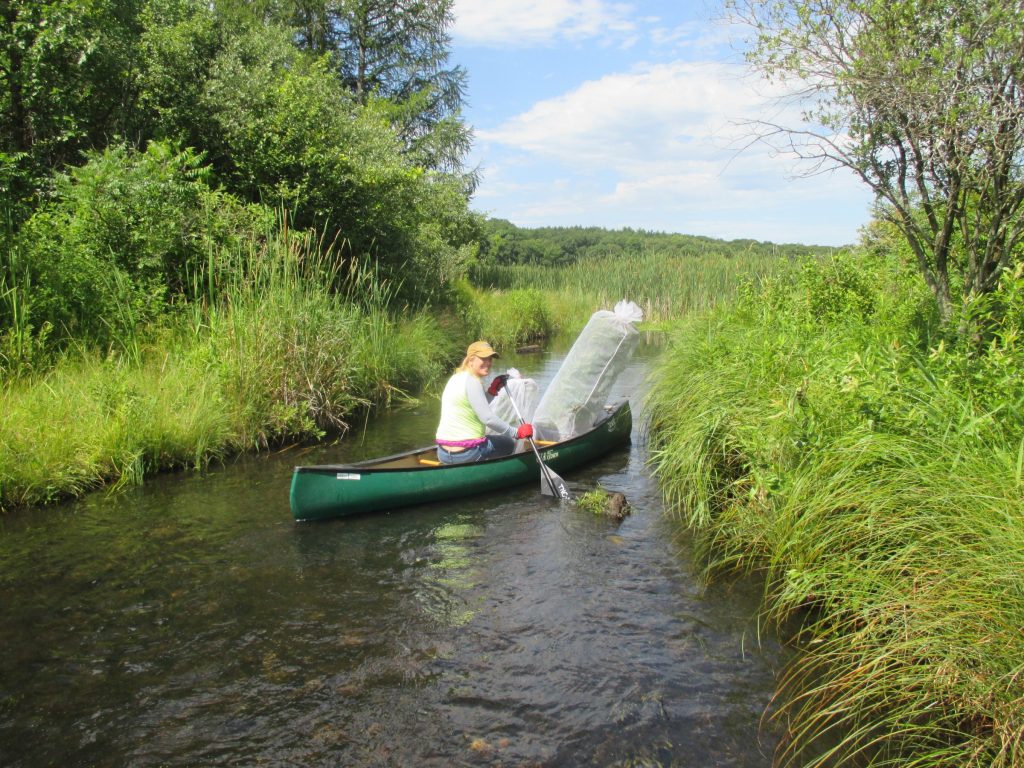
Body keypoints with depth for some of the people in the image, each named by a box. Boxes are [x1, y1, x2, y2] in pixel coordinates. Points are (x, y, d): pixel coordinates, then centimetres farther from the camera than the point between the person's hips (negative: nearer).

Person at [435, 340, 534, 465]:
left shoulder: (456, 378, 14)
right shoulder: (471, 381, -15)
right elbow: (488, 418, -22)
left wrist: (492, 391, 13)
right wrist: (517, 432, -14)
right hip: (466, 453, -9)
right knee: (509, 444, 17)